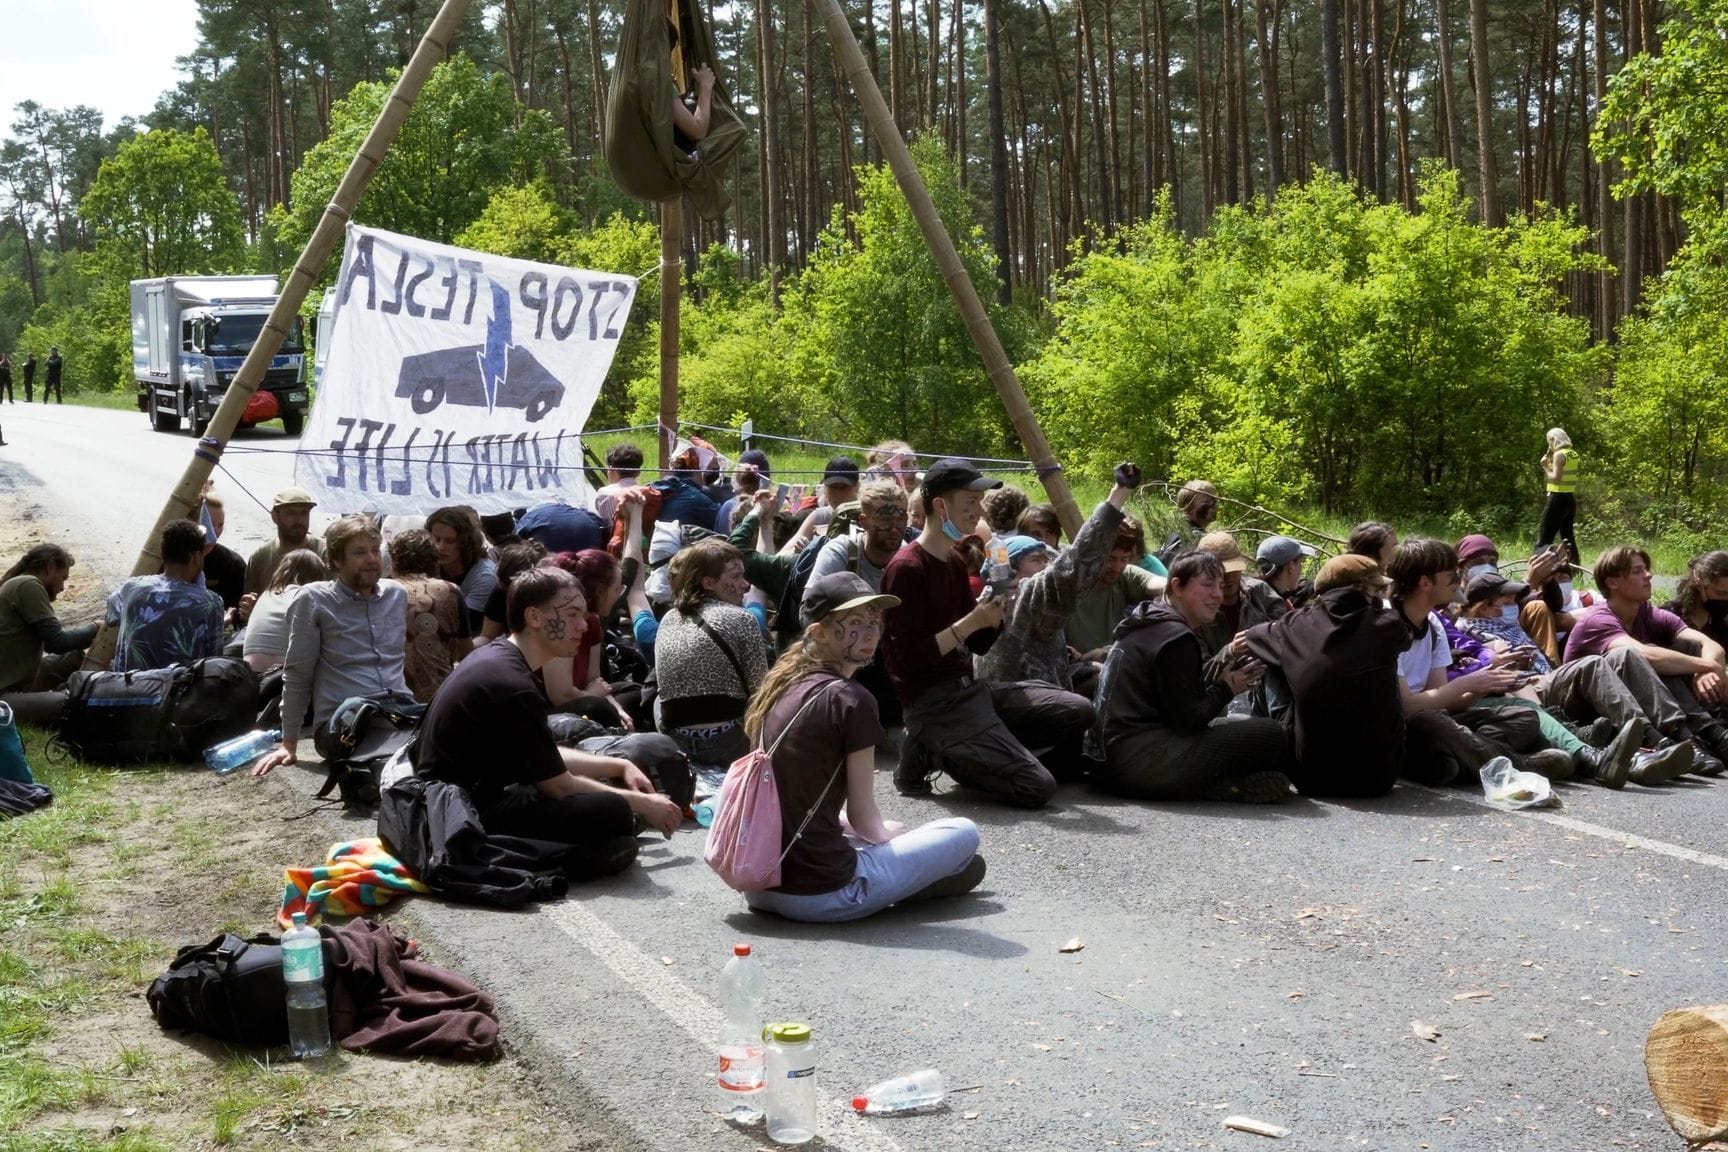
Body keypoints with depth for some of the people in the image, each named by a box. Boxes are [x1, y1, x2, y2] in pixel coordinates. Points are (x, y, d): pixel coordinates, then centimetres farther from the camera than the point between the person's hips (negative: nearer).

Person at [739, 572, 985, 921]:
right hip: (821, 894, -7)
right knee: (964, 833, 5)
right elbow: (863, 816, -8)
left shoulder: (779, 687, 9)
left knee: (892, 830, 35)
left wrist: (885, 831, 21)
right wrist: (888, 834, 15)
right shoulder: (850, 700, -14)